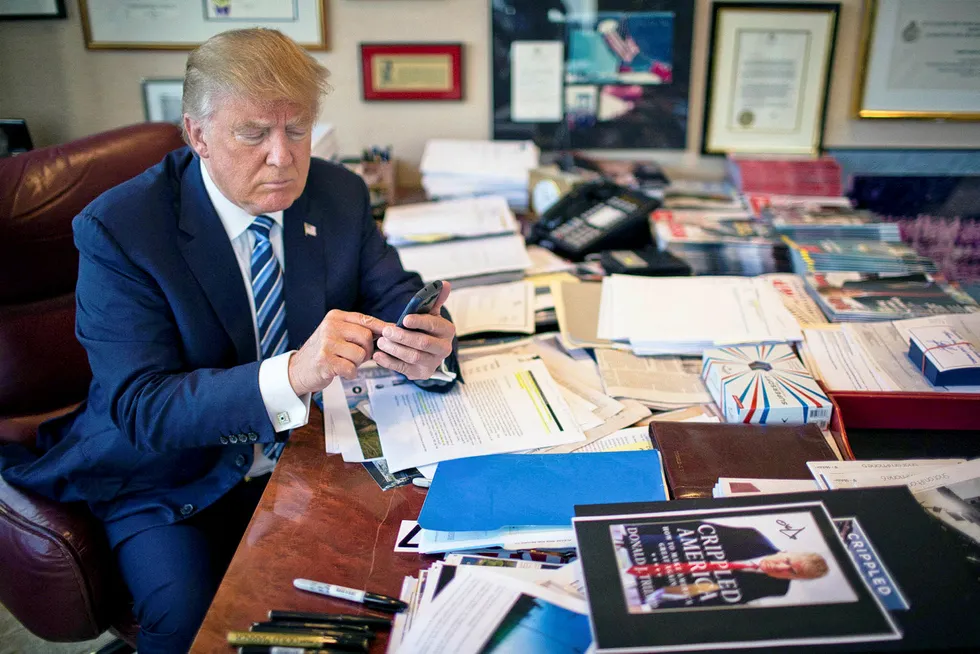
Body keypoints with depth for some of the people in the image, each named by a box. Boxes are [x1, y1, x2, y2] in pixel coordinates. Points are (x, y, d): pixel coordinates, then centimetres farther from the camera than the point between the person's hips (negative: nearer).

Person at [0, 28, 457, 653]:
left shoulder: (341, 194, -4)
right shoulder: (119, 228, -18)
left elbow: (396, 295, -4)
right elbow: (139, 407, -24)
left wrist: (427, 347, -30)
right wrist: (290, 374, -42)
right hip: (172, 483, -3)